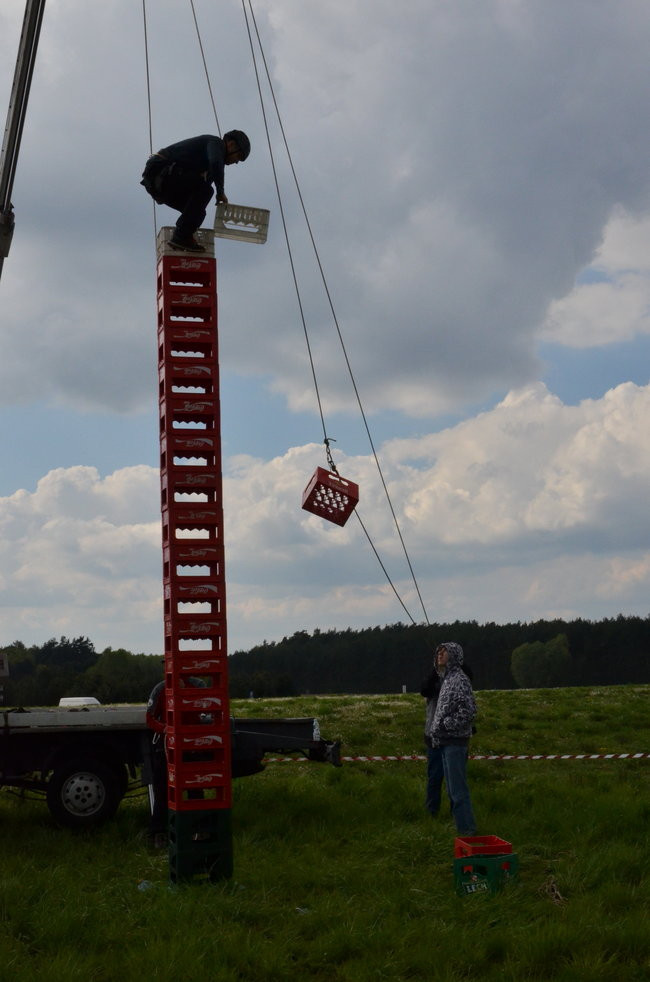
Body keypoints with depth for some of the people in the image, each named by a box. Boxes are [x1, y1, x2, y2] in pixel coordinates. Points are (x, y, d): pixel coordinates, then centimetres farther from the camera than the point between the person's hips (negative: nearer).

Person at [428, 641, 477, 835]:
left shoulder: (460, 679, -13)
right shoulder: (446, 679, 15)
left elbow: (468, 711, -20)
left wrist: (445, 725, -17)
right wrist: (435, 731, 14)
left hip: (455, 741, -10)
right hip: (446, 742, 10)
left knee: (458, 788, -8)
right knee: (452, 789, 14)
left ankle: (467, 828, -3)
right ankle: (460, 823, 22)